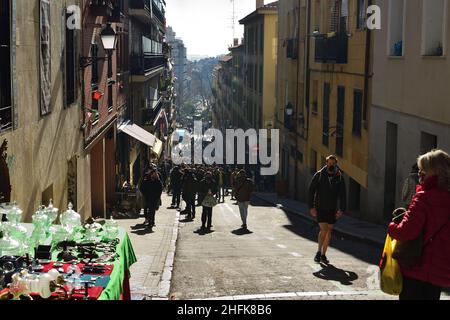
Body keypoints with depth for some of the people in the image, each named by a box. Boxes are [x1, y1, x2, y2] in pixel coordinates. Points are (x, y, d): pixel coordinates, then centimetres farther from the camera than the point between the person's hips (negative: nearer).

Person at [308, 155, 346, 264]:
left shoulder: (339, 177, 2)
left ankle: (323, 255, 18)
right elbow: (311, 190, -2)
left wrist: (342, 209, -2)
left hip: (332, 209, 3)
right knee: (323, 230, -13)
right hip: (320, 208, -3)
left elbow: (342, 194, 5)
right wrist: (311, 206, -8)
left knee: (329, 232, 7)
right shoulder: (319, 175, -4)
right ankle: (319, 252, 5)